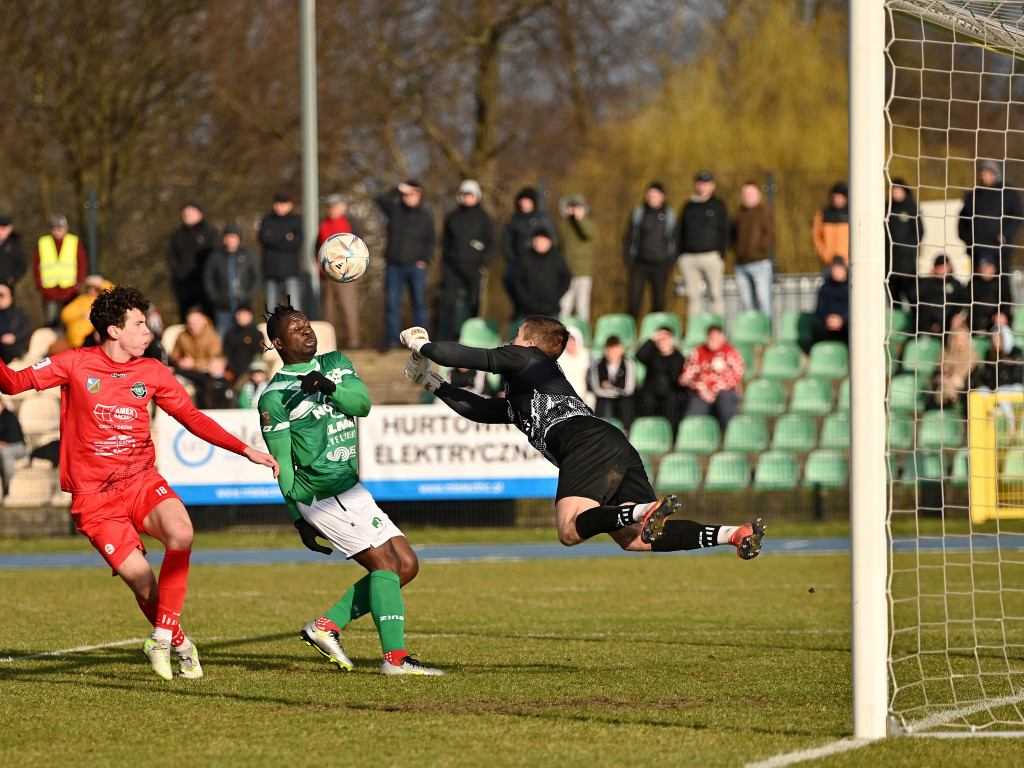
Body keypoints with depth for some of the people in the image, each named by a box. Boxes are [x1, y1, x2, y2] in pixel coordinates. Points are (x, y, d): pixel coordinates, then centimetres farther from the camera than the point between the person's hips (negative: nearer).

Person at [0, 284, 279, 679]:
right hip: (94, 496, -3)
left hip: (142, 482, 3)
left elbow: (193, 418, 15)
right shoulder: (76, 364, -2)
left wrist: (246, 450, 8)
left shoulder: (151, 372, 7)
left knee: (180, 532, -29)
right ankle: (179, 643, 14)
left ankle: (163, 637, -18)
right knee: (141, 580, -14)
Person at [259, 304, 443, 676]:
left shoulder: (335, 364, 16)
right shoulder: (275, 397, -3)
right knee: (385, 560, -17)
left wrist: (329, 386, -21)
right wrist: (300, 520, -3)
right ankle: (395, 657, -23)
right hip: (321, 492, -8)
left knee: (406, 565, 4)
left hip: (349, 489, 8)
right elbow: (282, 465, -2)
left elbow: (362, 403, -2)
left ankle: (326, 626, 6)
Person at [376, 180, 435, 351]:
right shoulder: (395, 209, 6)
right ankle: (391, 339, 4)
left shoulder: (425, 215, 5)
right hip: (395, 266, 0)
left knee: (419, 303, 1)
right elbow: (382, 200, -11)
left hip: (416, 266, 0)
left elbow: (430, 240, 8)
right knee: (392, 304, 0)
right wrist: (398, 189, -18)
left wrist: (425, 260, -3)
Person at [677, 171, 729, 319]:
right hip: (689, 257, 3)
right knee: (693, 296, 2)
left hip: (711, 255, -3)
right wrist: (680, 254, 7)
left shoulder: (718, 206, 7)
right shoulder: (689, 206, 15)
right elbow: (681, 233, 16)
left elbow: (724, 233, 3)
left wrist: (721, 255, -5)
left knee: (715, 294, -4)